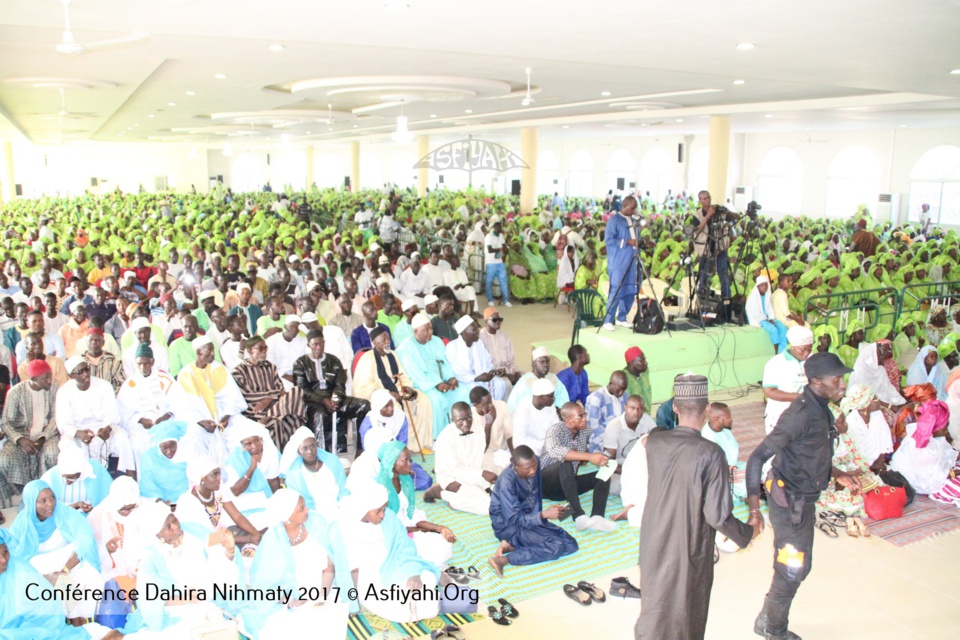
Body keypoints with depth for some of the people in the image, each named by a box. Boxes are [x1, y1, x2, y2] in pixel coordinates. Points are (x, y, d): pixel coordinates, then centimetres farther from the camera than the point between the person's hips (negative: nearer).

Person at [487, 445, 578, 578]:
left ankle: (513, 545, -8)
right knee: (556, 547, -24)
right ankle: (502, 560, -22)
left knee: (571, 545, -5)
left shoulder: (534, 464, -11)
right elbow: (513, 520, -27)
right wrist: (544, 515, -36)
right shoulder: (507, 482, -30)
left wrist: (540, 517, -4)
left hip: (530, 518, 8)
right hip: (508, 525, -8)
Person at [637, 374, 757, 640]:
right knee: (687, 617, 19)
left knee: (654, 611, 20)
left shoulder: (653, 442, -10)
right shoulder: (710, 454, -23)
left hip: (653, 545, 4)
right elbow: (718, 516, -21)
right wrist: (748, 532, -3)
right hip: (689, 551, -3)